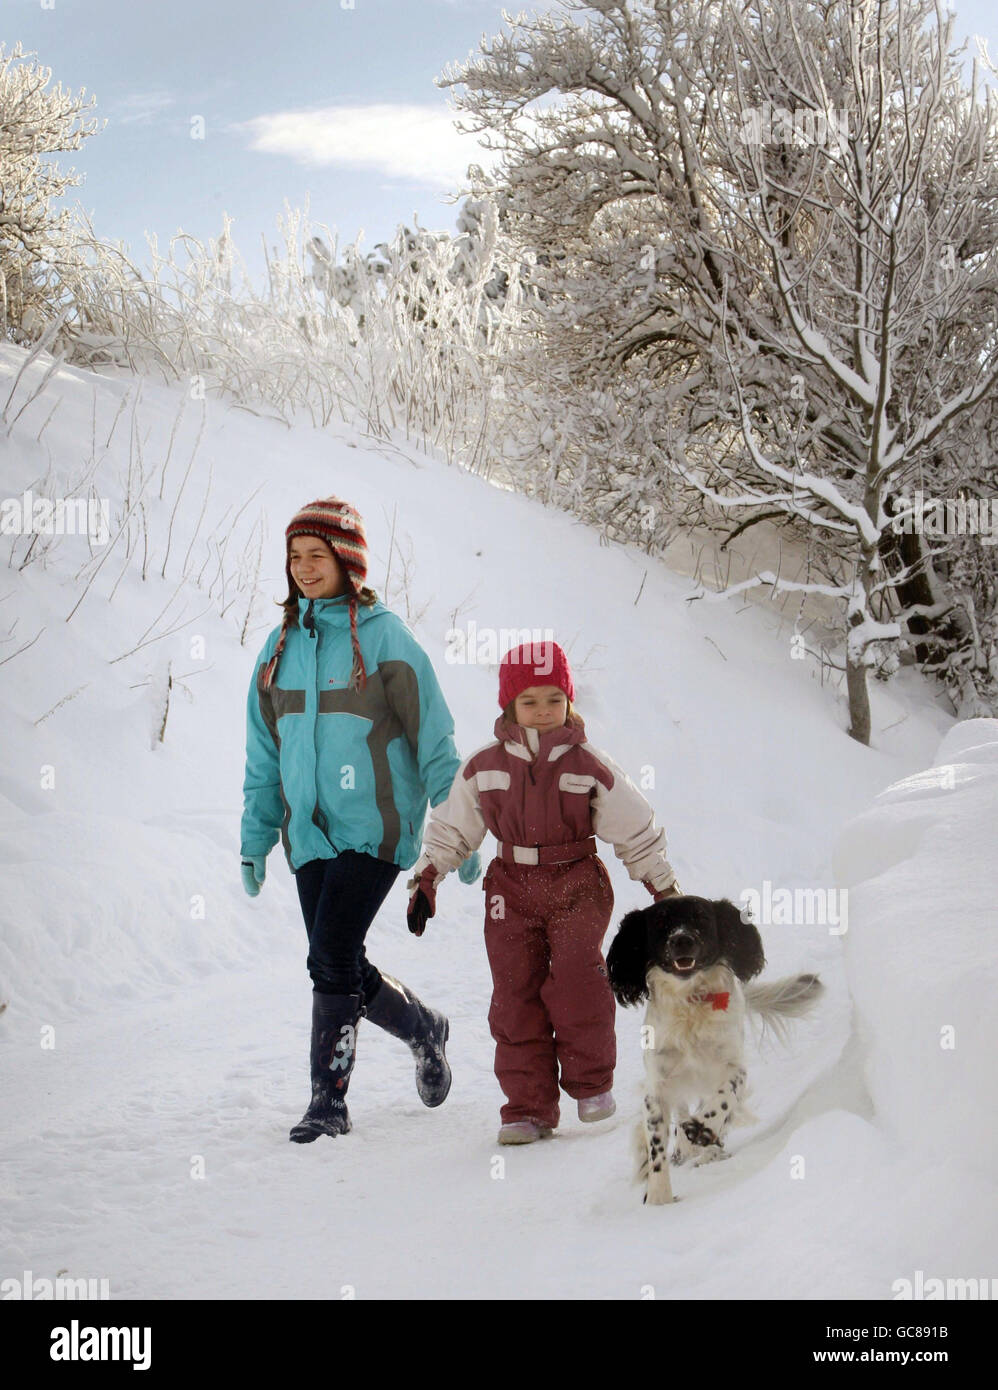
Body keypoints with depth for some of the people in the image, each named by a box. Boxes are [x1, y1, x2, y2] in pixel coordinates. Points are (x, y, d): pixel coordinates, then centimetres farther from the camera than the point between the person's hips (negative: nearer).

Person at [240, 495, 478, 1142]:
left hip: (374, 827, -6)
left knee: (331, 956, -14)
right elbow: (265, 754, 16)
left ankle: (329, 1098, -3)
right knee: (341, 967, 9)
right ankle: (425, 1028, 34)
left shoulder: (384, 637, -6)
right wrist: (256, 839, 14)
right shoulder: (282, 645, 10)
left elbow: (434, 740, -4)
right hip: (310, 831, 6)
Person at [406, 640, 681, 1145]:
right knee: (515, 992, -3)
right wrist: (425, 879, 9)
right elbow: (451, 829, 14)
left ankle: (591, 1081, 0)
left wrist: (665, 890, 6)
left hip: (578, 885, -2)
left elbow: (636, 832, 4)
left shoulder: (590, 768, -3)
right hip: (512, 889, 2)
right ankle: (528, 1106, 6)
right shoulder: (483, 768, 3)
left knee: (575, 976, -21)